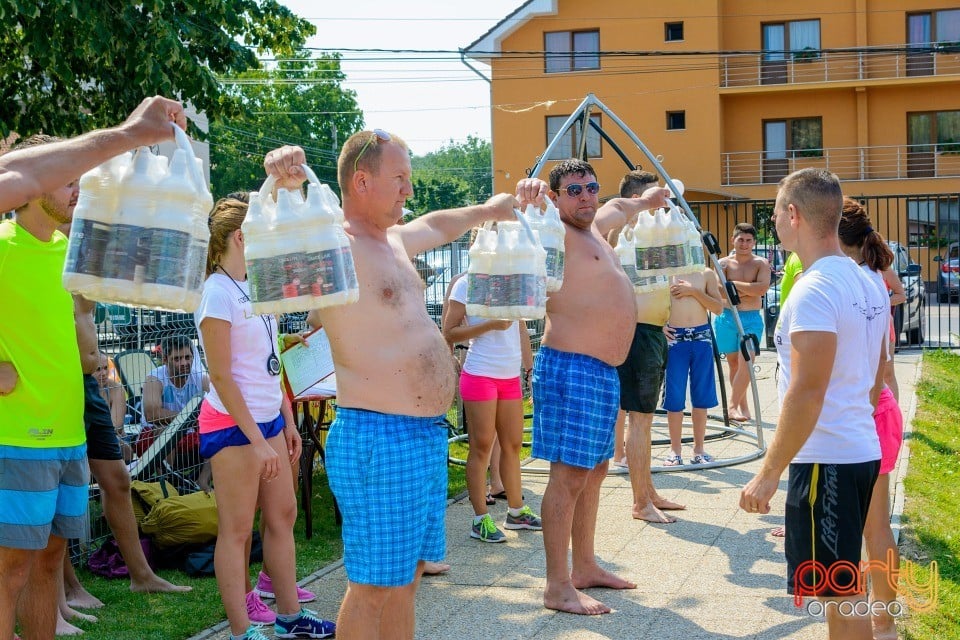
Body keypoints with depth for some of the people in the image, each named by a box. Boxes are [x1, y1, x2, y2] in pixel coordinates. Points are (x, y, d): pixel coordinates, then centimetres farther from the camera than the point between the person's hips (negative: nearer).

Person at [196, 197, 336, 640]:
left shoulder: (255, 287, 11)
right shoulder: (218, 292, -14)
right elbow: (221, 376, -17)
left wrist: (287, 422, 14)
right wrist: (257, 440, -19)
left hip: (267, 418, 9)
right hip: (232, 423, -9)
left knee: (283, 515, 13)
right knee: (236, 529, -1)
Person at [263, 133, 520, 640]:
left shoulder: (394, 239, 17)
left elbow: (436, 225, 38)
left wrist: (487, 211, 50)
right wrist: (285, 188, -49)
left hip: (427, 435, 10)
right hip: (379, 437, -10)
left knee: (407, 576, 17)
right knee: (373, 585, -3)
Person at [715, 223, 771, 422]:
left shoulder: (761, 264, 2)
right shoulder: (724, 263, 4)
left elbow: (762, 288, -16)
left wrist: (734, 284, -12)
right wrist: (747, 291, -19)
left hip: (751, 319, -2)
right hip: (727, 318, 2)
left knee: (745, 363, -12)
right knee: (733, 364, 7)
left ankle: (732, 405, -7)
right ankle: (743, 405, 18)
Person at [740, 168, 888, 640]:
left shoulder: (814, 289, -18)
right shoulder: (865, 283, 10)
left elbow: (806, 392, -23)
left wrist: (768, 473, -19)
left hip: (825, 460, -9)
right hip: (861, 452, 9)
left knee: (838, 595, -1)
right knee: (841, 589, 20)